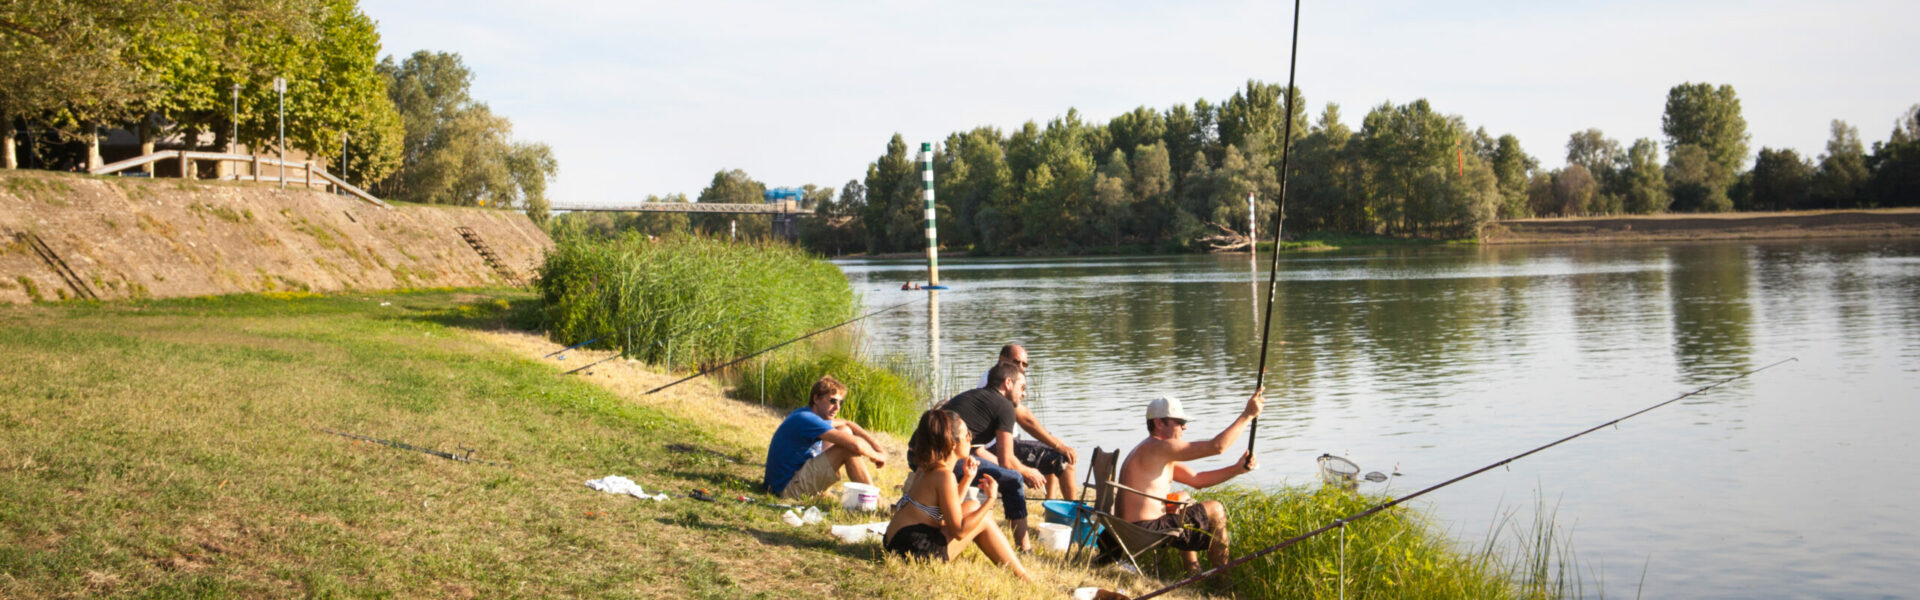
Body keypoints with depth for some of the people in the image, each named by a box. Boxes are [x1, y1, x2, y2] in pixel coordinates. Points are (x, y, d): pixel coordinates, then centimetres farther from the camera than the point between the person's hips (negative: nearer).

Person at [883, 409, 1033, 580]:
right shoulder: (944, 476, -15)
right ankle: (1024, 578, 6)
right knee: (983, 520, 1)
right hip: (918, 550, -10)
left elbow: (951, 511, 23)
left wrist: (967, 479, 18)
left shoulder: (926, 469, 13)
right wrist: (990, 500, -9)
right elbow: (958, 531, -15)